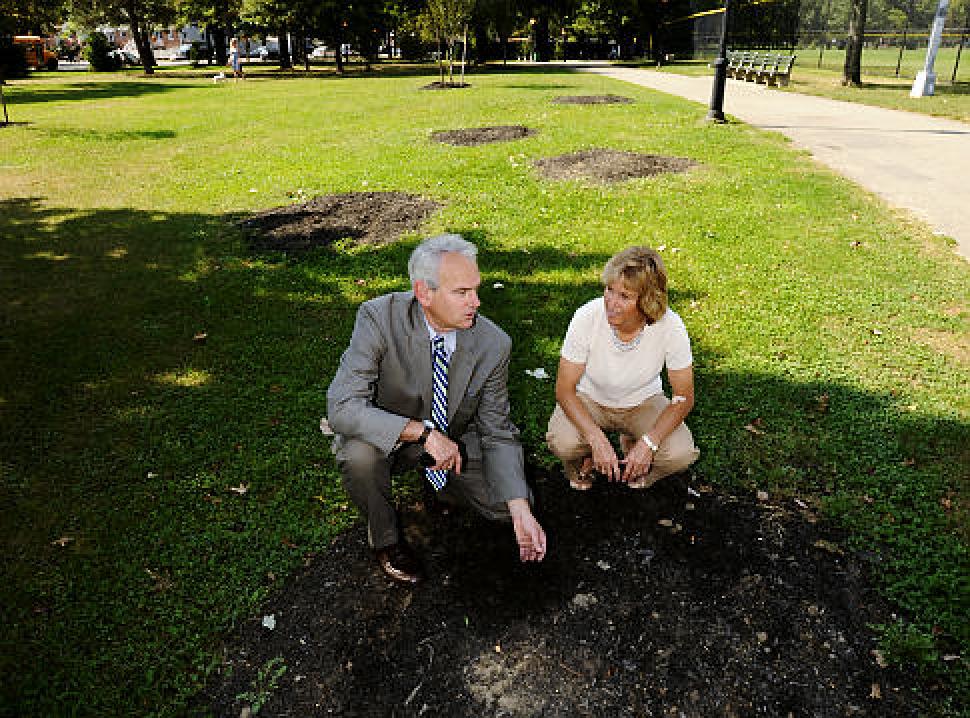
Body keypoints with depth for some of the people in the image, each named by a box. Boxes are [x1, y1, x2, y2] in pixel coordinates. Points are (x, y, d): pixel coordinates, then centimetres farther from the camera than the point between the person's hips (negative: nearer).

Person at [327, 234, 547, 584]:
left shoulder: (493, 343, -20)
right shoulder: (379, 318, -28)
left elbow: (498, 434, -12)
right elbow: (342, 407, -34)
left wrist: (521, 512, -23)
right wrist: (423, 432, -43)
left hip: (454, 440, 3)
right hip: (388, 437, -2)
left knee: (509, 503, -10)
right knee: (358, 453, -34)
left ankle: (438, 481, 21)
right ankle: (384, 537, -2)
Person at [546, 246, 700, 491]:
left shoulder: (670, 327, -25)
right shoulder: (587, 317, -27)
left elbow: (684, 398, -14)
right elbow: (564, 389, -19)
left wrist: (648, 443, -26)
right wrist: (598, 440, -29)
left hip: (643, 402, 1)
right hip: (590, 400, -1)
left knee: (681, 454, -24)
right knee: (563, 443, -30)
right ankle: (583, 461, 8)